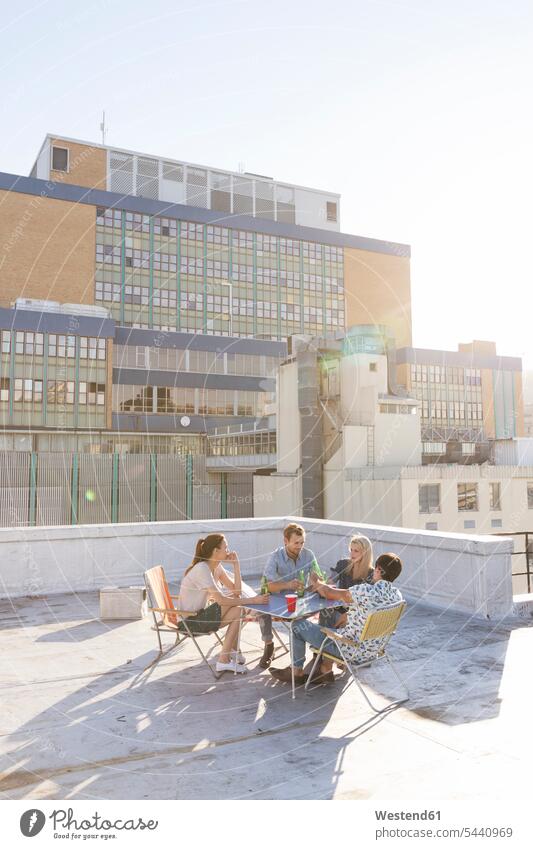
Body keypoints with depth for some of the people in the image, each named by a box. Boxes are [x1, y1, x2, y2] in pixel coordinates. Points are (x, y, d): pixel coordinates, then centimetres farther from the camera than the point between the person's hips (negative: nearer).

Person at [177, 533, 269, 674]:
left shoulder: (217, 566, 4)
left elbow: (236, 591, -1)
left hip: (199, 614, 9)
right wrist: (252, 600, -26)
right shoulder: (202, 569, -23)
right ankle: (224, 661, -9)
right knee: (238, 611, -16)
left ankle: (232, 650, 5)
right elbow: (221, 600, -28)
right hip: (188, 621, -9)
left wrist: (236, 565, -8)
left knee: (237, 606, -4)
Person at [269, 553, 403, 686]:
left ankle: (297, 672, 25)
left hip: (352, 651, -8)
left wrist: (317, 583, 8)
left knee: (299, 625, 7)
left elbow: (330, 594, -14)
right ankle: (326, 670, 30)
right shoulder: (397, 595, -4)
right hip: (371, 652, 8)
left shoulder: (367, 591, -28)